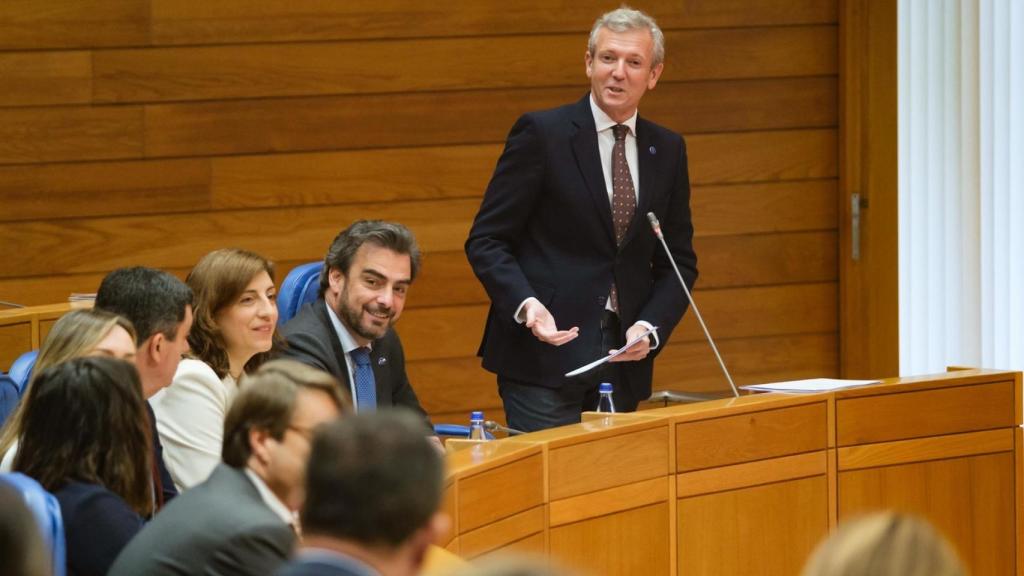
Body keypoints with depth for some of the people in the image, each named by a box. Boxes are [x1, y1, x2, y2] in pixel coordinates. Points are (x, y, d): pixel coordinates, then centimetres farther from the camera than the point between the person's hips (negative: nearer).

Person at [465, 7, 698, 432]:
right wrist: (525, 303, -21)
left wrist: (652, 327, -4)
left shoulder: (667, 151, 11)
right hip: (545, 352, -4)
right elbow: (485, 241, -4)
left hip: (624, 356, 4)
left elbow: (678, 261, 14)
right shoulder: (542, 134, -4)